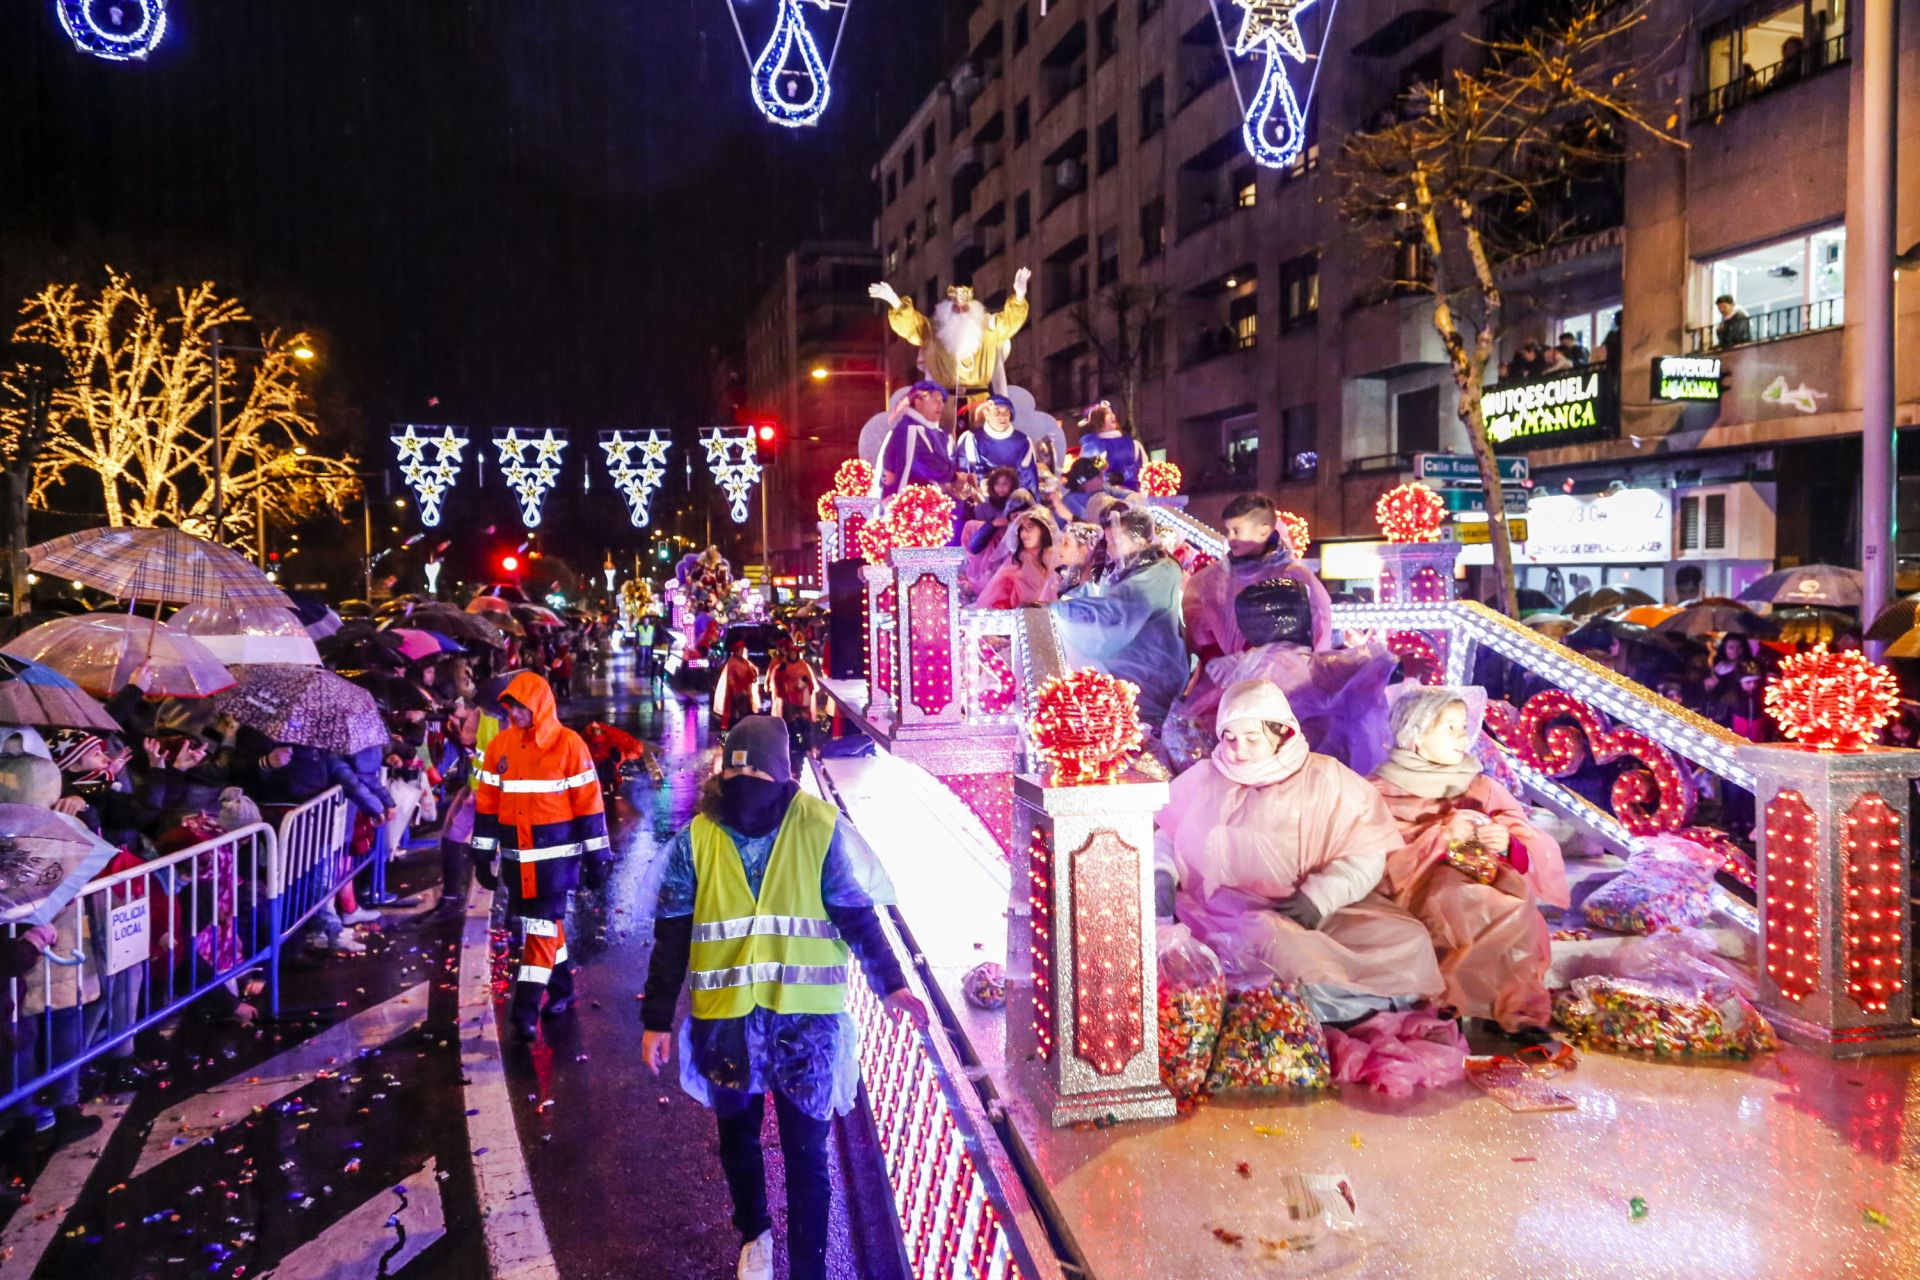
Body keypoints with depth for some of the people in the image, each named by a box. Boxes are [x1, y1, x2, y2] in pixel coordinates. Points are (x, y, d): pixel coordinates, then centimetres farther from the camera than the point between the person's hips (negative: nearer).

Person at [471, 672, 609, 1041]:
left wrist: (596, 852, -6)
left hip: (555, 853, -5)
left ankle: (526, 1011, -2)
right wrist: (482, 854, 9)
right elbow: (486, 802, 9)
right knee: (544, 923, 16)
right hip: (516, 854, 5)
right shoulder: (499, 745, 3)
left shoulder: (568, 744, -10)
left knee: (541, 925, -6)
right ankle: (561, 990, 32)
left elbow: (588, 801, -7)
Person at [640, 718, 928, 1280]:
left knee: (806, 1151, 5)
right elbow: (672, 937, 0)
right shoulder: (696, 838, -5)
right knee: (737, 1136, 21)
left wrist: (890, 983, -13)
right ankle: (753, 1235, 47)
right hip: (725, 1017, 3)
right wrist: (656, 1018, 0)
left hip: (805, 1017, -2)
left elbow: (857, 916, -5)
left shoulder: (821, 829, -10)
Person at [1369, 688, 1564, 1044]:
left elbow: (1541, 853, 4)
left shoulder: (1483, 789, 14)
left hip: (1488, 890, 3)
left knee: (1516, 898, -28)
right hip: (1416, 899, -3)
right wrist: (1441, 836, -16)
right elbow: (1378, 865, -9)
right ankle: (1509, 1005, -21)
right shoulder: (1382, 793, 3)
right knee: (1458, 898, -34)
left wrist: (1507, 844, -18)